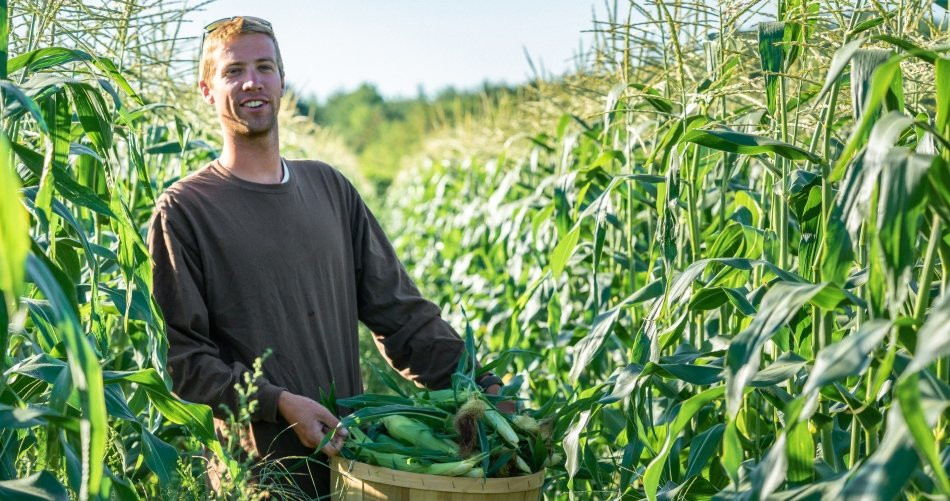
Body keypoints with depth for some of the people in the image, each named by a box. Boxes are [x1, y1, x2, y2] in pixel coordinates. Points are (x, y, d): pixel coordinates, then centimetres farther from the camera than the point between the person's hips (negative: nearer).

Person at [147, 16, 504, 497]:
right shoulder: (183, 210, -5)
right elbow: (178, 353, -10)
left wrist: (481, 387, -2)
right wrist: (277, 403, -20)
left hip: (351, 449, 5)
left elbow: (399, 312, 8)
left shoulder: (329, 188, 10)